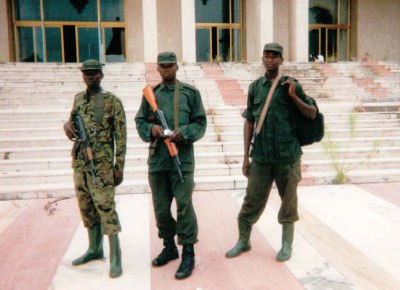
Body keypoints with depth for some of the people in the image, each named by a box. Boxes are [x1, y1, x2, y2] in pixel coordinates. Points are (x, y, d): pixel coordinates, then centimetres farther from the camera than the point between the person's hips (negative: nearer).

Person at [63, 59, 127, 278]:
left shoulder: (112, 101, -5)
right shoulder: (78, 99, 12)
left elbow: (121, 136, -7)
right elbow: (72, 120, 24)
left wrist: (119, 166, -11)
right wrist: (67, 125, -2)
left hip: (102, 164, -6)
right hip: (79, 163, 6)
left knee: (106, 208, -7)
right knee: (86, 208, 14)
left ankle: (115, 256, 3)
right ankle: (94, 249, 28)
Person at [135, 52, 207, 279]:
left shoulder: (190, 92, 4)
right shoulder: (150, 94, 12)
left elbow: (200, 123, 1)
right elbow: (140, 122, 12)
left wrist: (183, 133, -16)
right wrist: (151, 128, -9)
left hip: (182, 158, -4)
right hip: (157, 159, 4)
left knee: (184, 207, -5)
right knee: (161, 208, 12)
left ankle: (188, 254, 7)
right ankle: (169, 247, 30)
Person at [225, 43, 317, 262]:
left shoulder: (290, 85, 2)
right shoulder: (255, 87, 8)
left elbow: (312, 114, 4)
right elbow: (249, 122, 9)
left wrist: (293, 96, -12)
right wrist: (246, 155, 6)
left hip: (287, 155, -1)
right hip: (261, 155, 2)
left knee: (288, 201, 9)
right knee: (252, 200, 6)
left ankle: (287, 244, 25)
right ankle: (243, 240, 23)